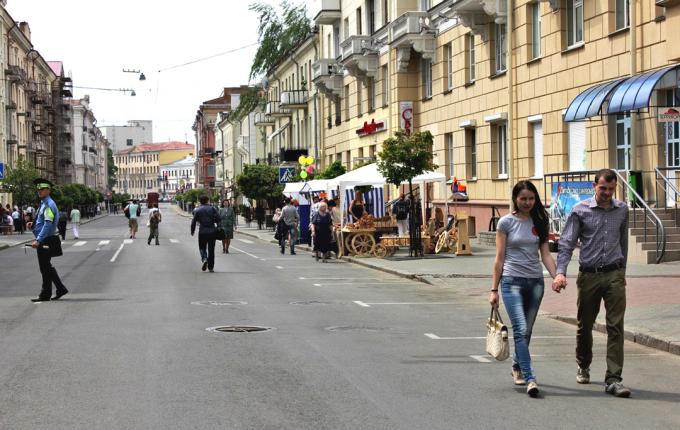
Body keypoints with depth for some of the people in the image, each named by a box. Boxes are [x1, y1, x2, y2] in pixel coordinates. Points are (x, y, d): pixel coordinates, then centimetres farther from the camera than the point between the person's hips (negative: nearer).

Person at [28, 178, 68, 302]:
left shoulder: (49, 205, -16)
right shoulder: (43, 204, 16)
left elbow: (48, 225, -23)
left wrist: (38, 240, -27)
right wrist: (32, 225, 6)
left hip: (45, 241, -10)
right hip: (43, 241, 10)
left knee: (45, 268, -3)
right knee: (47, 267, 15)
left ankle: (45, 295, 4)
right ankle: (60, 289, 21)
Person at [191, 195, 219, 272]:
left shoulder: (197, 210, 0)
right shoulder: (212, 209, 0)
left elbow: (194, 222, 0)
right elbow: (218, 219, -8)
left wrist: (192, 231, 11)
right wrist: (218, 228, 6)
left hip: (202, 232, -1)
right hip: (212, 232, 1)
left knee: (202, 247, 14)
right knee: (211, 249, 9)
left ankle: (204, 259, -15)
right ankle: (210, 267, 10)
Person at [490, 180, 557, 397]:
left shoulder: (539, 222, 9)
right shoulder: (506, 222, -1)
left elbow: (545, 254, 7)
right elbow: (500, 258, -1)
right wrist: (494, 289, -3)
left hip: (535, 282, 4)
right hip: (512, 280, -4)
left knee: (526, 331, 11)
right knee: (521, 330, -14)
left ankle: (517, 367, 34)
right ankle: (530, 379, -18)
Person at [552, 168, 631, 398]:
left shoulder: (622, 210, 7)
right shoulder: (580, 210, -3)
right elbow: (567, 243, -6)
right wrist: (560, 272, -18)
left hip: (614, 275, 1)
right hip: (588, 275, -1)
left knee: (616, 326, -9)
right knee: (584, 325, 13)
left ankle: (613, 379, -10)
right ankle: (583, 366, 37)